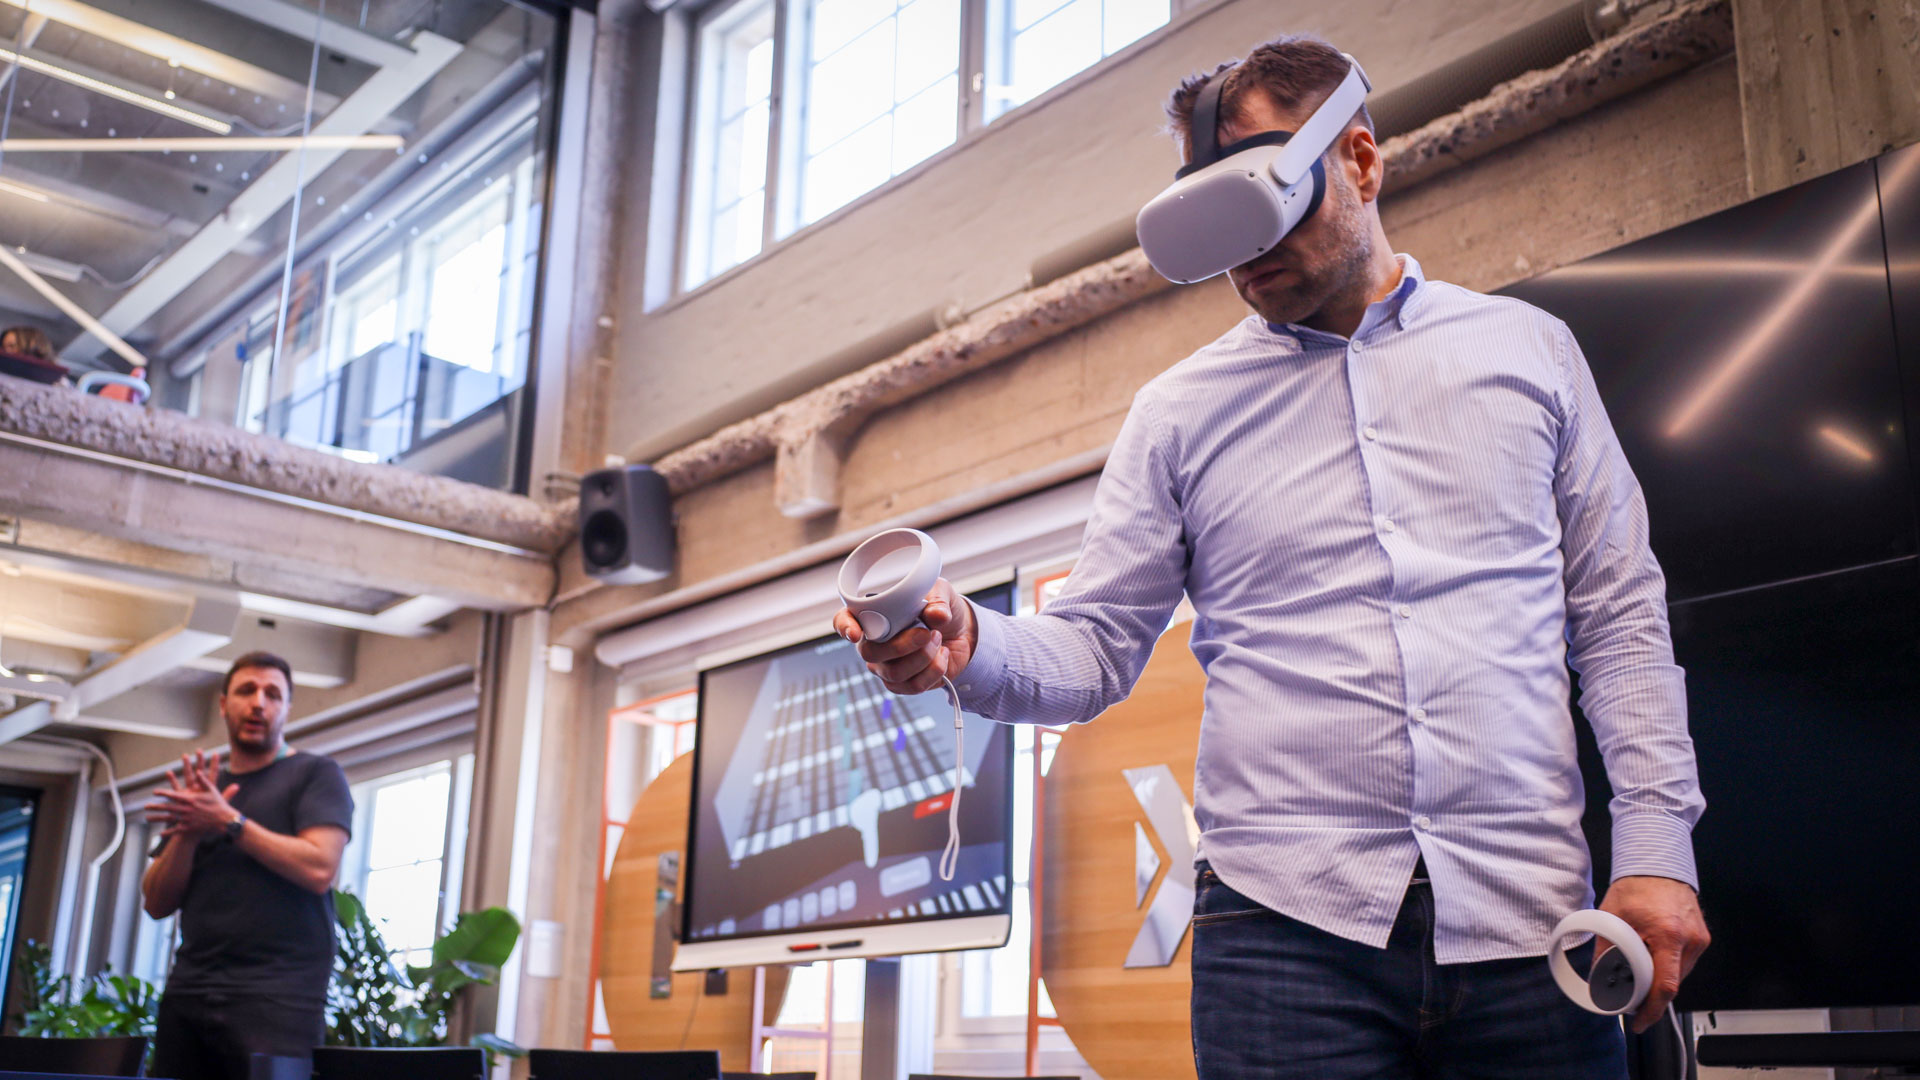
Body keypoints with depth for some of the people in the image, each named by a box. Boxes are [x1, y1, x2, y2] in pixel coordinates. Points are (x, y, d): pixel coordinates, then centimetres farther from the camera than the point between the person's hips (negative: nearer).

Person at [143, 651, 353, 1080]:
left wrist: (228, 822, -9)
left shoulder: (315, 775, 4)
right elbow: (157, 903, 15)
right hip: (188, 992, 5)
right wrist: (187, 831, -2)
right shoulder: (197, 790, 21)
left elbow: (319, 869, -11)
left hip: (277, 997, -5)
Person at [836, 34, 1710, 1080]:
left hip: (1525, 918, 2)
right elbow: (1092, 649, 6)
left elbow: (1618, 610, 10)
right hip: (1287, 922, -1)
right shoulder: (1180, 409, 10)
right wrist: (969, 647, -16)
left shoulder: (1529, 348, 11)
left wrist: (1657, 843, 1)